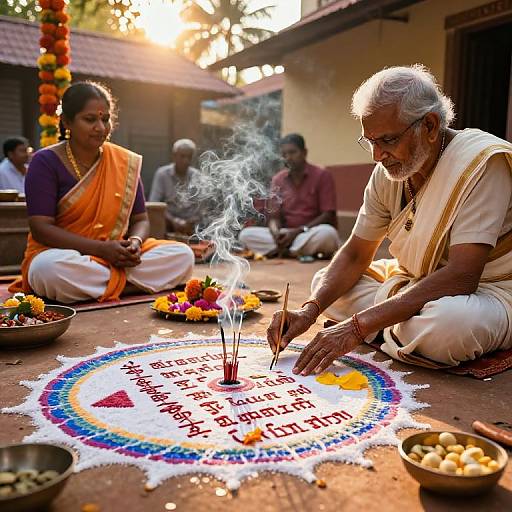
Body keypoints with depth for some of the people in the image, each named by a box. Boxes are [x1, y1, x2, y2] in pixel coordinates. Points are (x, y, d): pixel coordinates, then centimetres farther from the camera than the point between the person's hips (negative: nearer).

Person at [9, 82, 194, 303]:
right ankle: (126, 281, -17)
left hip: (118, 258, 3)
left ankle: (105, 283, -16)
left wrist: (136, 242, -16)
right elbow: (41, 228, -13)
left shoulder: (126, 162, 6)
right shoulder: (46, 162, -5)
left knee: (182, 255, -16)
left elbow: (140, 220, 9)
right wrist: (102, 248, -22)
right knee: (52, 269, -39)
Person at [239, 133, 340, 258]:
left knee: (327, 234, -38)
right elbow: (274, 216, 4)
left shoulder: (322, 175, -5)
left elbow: (328, 215, -10)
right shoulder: (277, 180, 7)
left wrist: (298, 231, -19)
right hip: (287, 235, 4)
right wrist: (276, 234, -20)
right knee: (245, 234, -16)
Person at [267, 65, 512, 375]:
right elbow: (356, 255, 1)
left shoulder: (481, 162, -24)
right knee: (324, 283, -1)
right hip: (414, 284, 6)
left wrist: (358, 326, -34)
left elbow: (461, 276, -32)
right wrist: (310, 311, -17)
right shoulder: (387, 173, -4)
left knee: (447, 320, -39)